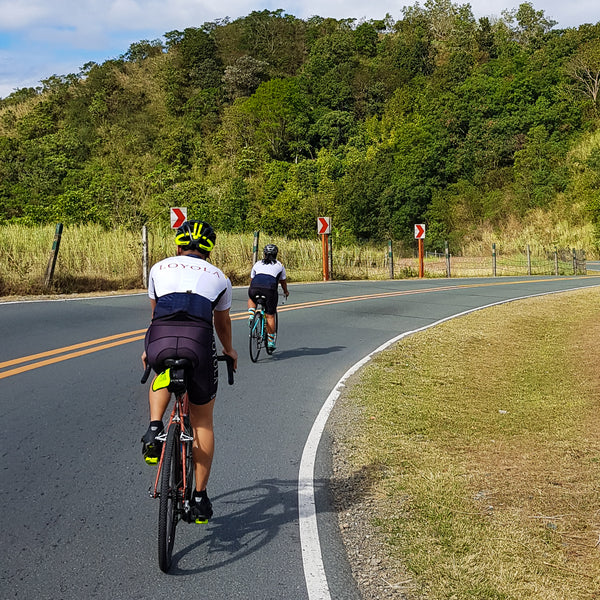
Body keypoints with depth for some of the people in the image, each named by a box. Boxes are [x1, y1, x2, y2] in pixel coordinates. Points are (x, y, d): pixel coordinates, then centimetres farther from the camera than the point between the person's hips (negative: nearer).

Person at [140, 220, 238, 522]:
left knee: (162, 376, 39)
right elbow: (222, 324, 39)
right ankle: (200, 498, 19)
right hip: (199, 344, -1)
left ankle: (154, 429, 14)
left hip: (160, 341, 1)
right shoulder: (219, 277, 24)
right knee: (202, 422, 17)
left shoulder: (160, 268, 25)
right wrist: (229, 351, 59)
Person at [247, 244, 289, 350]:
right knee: (270, 316, 8)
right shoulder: (279, 266, 24)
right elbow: (283, 282, 35)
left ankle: (251, 316, 12)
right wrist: (286, 291, 54)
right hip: (270, 289, -1)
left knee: (251, 299, 36)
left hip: (255, 287, 1)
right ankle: (271, 342, 8)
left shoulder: (257, 264, 27)